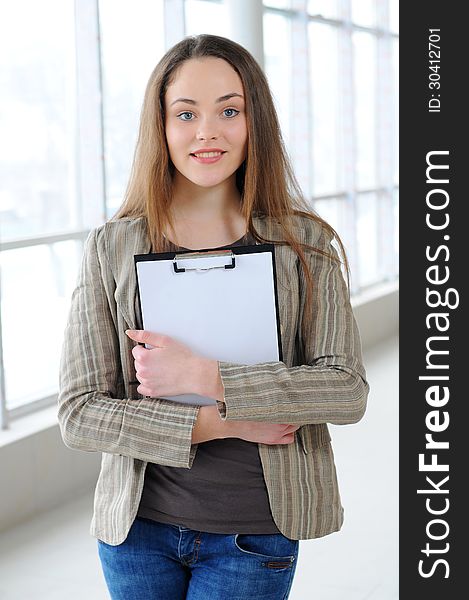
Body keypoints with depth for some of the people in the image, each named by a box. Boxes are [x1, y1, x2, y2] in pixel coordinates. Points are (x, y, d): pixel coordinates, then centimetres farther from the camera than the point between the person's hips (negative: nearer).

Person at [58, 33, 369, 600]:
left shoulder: (303, 244, -5)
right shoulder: (111, 247, -6)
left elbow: (348, 391, -12)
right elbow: (78, 414, -8)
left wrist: (206, 377, -20)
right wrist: (222, 423, -17)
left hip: (254, 534, -1)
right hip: (139, 528, 1)